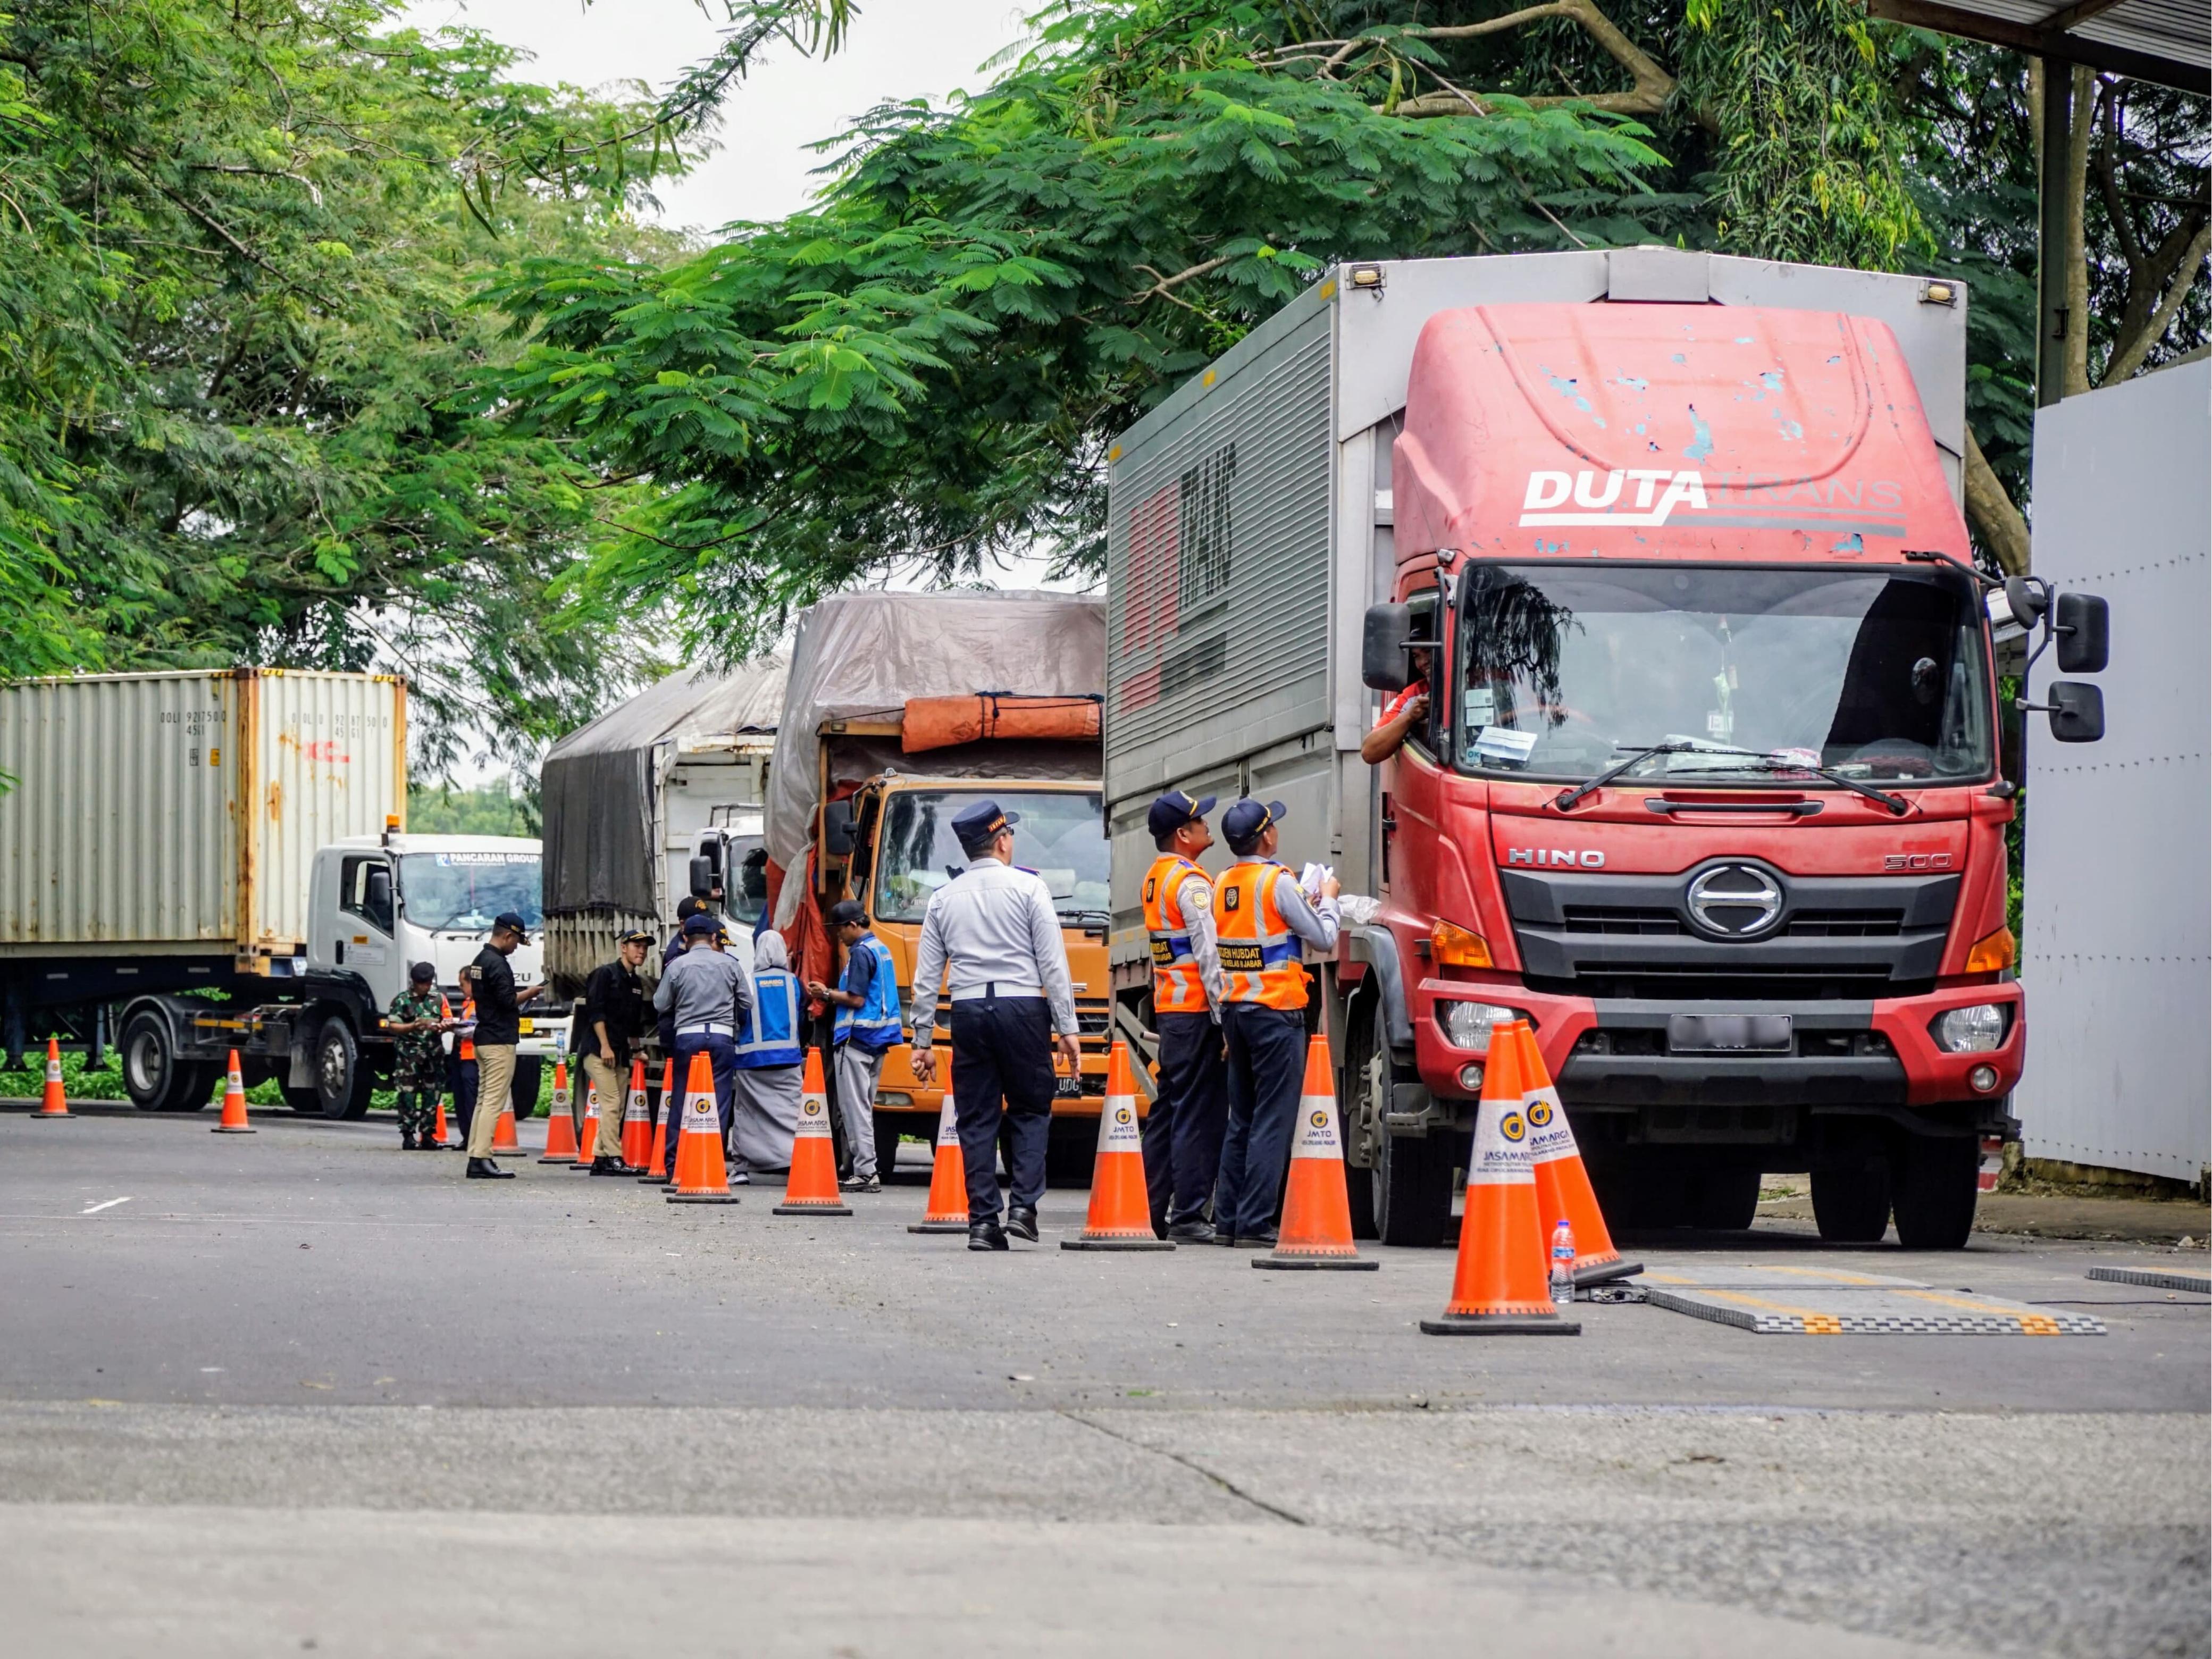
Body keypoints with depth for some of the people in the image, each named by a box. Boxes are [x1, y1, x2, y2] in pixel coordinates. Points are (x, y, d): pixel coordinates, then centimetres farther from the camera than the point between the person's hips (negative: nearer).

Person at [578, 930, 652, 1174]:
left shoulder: (636, 983, 18)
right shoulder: (606, 974, -5)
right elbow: (595, 1011, -12)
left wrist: (636, 1051, 18)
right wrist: (605, 1046, -18)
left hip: (621, 1053, 8)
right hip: (598, 1050, -8)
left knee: (616, 1107, 5)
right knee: (611, 1103, -15)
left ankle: (600, 1158, 9)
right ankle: (613, 1158, -17)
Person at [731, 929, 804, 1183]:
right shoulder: (791, 981, 1)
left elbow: (740, 1017, 1)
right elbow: (798, 1016, 10)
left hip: (753, 1056, -1)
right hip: (787, 1055, 1)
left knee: (747, 1114, 7)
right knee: (792, 1110, -2)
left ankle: (741, 1168, 8)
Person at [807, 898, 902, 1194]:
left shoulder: (860, 953, -14)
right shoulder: (882, 949, 16)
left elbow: (856, 1000, -18)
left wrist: (827, 994, -3)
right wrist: (830, 995, 16)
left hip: (857, 1036, -10)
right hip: (878, 1038, 10)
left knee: (854, 1108, -7)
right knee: (864, 1107, 13)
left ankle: (865, 1172, -10)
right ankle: (866, 1170, 13)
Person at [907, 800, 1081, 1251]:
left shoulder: (944, 899, 10)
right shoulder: (1028, 888, 0)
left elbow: (926, 978, 10)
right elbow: (1053, 963, -4)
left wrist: (922, 1041, 14)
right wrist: (1067, 1028, -2)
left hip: (969, 1012, 3)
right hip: (1023, 1009, -3)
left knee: (977, 1120, 5)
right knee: (1030, 1112, 8)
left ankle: (983, 1222, 1)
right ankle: (1023, 1207, -7)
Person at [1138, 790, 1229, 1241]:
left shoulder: (1155, 878, 15)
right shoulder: (1190, 882, -13)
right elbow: (1208, 953, -17)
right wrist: (1223, 1014, -17)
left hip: (1166, 1008, 9)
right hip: (1197, 1010, -9)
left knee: (1167, 1110, 13)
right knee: (1198, 1115, -7)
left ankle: (1153, 1209, 15)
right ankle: (1187, 1217, -8)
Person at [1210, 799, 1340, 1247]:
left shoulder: (1223, 885, 8)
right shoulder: (1278, 883, -12)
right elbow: (1323, 939, -7)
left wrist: (1303, 903, 21)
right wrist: (1328, 900, 10)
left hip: (1235, 1009, 7)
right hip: (1276, 1012, -7)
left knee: (1241, 1120, 13)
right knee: (1273, 1121, -5)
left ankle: (1227, 1220, 12)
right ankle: (1255, 1223, -9)